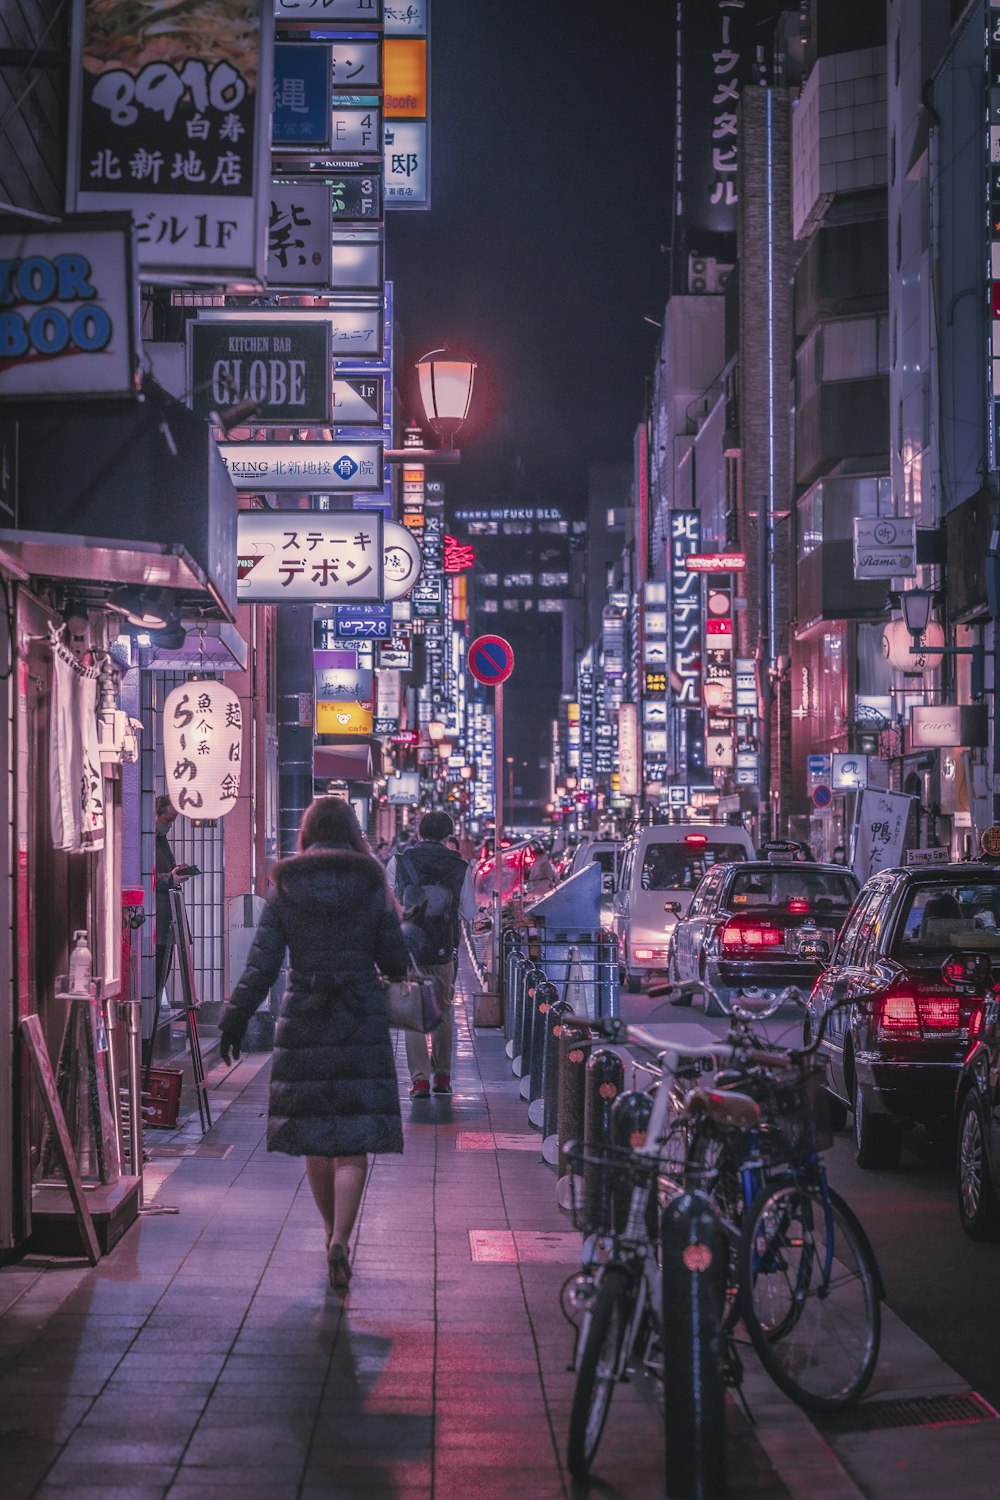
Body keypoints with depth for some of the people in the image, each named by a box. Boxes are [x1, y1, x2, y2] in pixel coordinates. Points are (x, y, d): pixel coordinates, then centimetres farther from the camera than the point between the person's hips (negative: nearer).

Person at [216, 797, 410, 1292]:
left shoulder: (284, 888, 0)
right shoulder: (372, 885, -1)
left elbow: (261, 964, -3)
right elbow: (395, 960, 1)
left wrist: (234, 1021, 3)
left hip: (303, 1022, 1)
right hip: (362, 1022, -1)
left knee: (313, 1136, 14)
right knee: (354, 1141, -1)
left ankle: (332, 1232, 24)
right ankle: (339, 1241, -16)